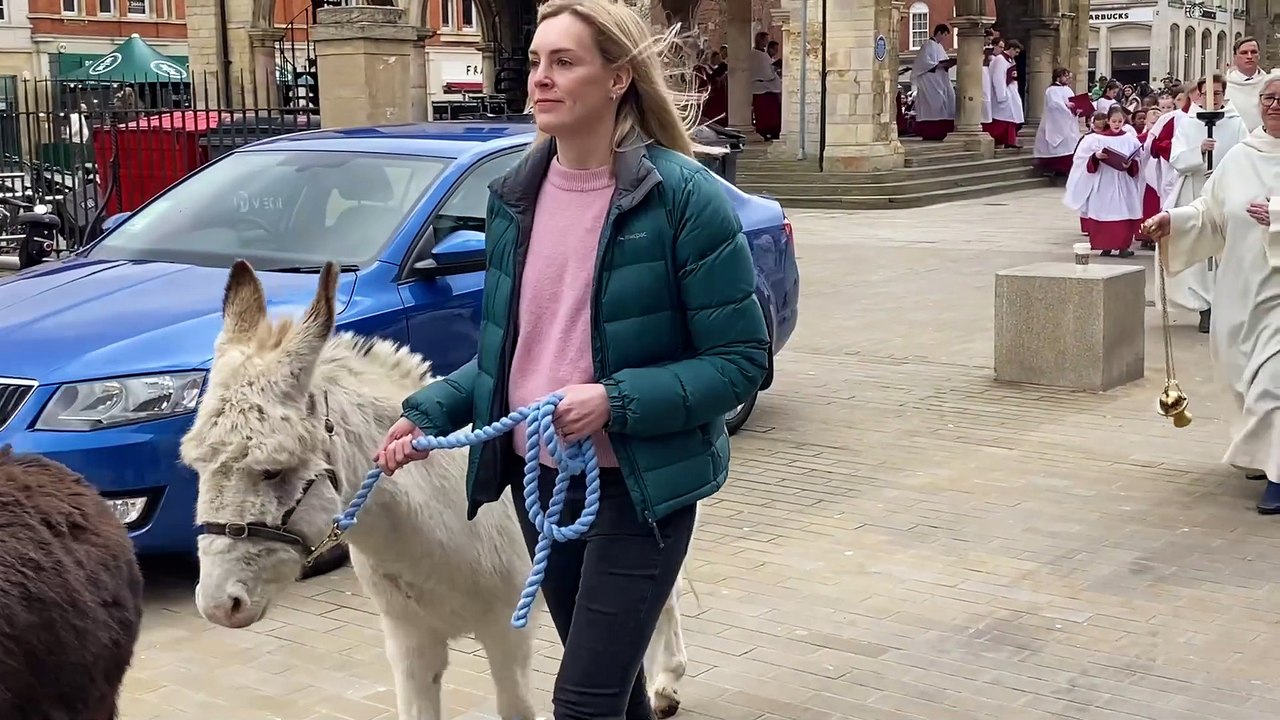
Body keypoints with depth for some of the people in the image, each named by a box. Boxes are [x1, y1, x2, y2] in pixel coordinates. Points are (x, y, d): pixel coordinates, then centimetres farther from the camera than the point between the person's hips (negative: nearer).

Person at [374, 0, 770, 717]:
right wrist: (431, 413, 0)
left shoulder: (685, 197, -15)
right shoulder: (515, 195, 3)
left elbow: (742, 359, -14)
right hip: (536, 475, 6)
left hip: (640, 484, -6)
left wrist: (617, 401, -24)